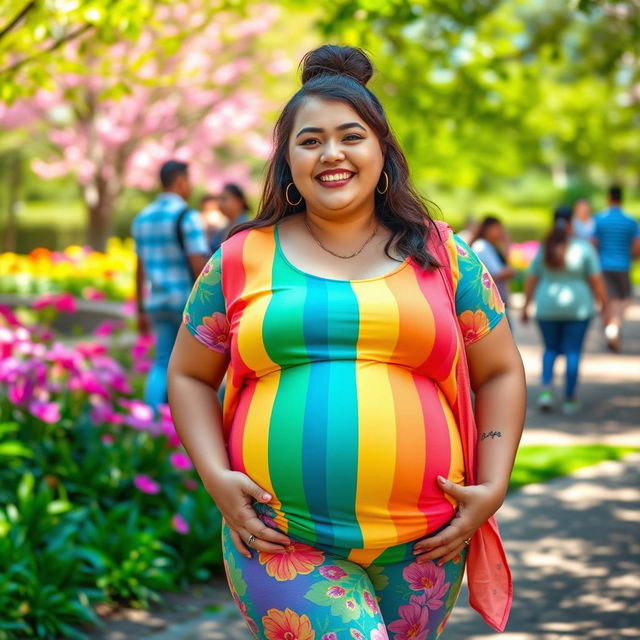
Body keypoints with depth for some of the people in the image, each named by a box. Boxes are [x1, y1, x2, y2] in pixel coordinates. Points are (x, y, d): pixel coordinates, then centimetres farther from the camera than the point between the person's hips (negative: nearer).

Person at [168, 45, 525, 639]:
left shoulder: (442, 256, 8)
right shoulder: (241, 260, 6)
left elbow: (500, 374, 13)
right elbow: (188, 375, 13)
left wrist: (492, 487, 2)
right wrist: (216, 478, -2)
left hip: (420, 544, 2)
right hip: (279, 540, -2)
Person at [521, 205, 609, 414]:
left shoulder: (544, 249, -2)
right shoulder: (583, 247, -9)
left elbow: (531, 280, 1)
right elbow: (596, 280, -9)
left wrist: (526, 306, 10)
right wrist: (604, 306, -1)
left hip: (547, 309, 2)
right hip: (577, 308, -2)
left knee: (551, 350, 17)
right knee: (573, 353, 8)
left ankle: (546, 389, -4)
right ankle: (569, 399, 8)